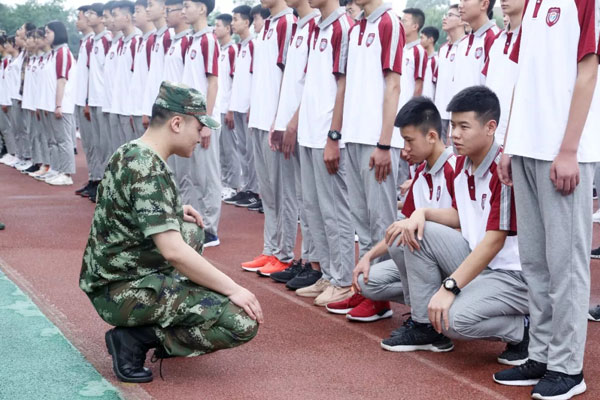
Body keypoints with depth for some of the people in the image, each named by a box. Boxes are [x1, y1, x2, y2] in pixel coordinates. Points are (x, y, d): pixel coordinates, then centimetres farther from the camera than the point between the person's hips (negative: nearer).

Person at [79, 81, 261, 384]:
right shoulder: (147, 169, -21)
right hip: (123, 292, -10)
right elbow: (173, 252, -27)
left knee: (192, 229, 30)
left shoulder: (129, 153, 9)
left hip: (111, 274, 10)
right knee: (243, 322, -16)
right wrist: (232, 289, -19)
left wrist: (175, 212, 14)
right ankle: (135, 338, -9)